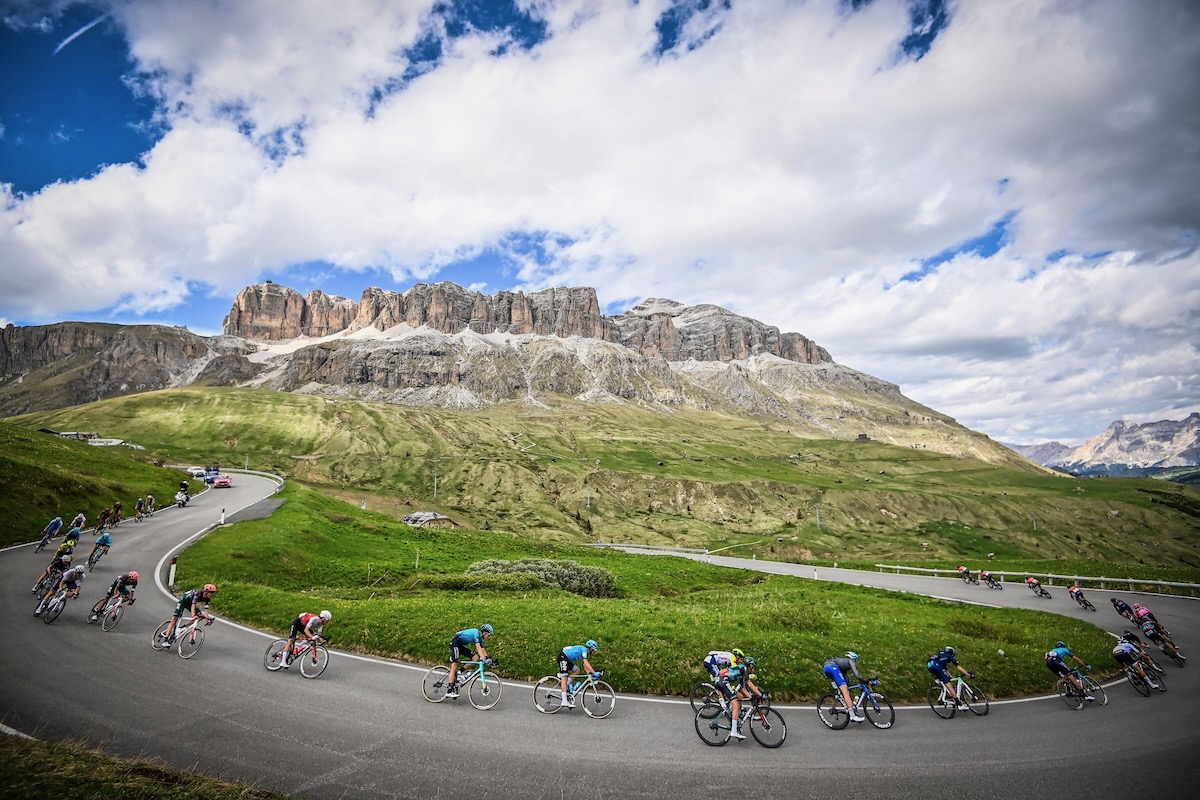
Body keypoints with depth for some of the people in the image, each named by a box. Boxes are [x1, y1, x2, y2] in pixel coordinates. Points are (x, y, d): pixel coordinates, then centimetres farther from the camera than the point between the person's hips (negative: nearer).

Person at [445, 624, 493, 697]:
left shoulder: (480, 638, 6)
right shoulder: (476, 632, -21)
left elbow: (483, 650, 4)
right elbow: (478, 647, -31)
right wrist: (483, 659, -38)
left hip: (461, 645, 9)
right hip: (455, 642, -9)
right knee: (455, 665, -15)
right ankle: (449, 691, -17)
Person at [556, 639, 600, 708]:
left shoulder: (585, 653, 19)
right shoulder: (584, 649, -10)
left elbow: (585, 665, 17)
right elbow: (586, 662, -22)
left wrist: (590, 673, 4)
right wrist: (594, 673, -25)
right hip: (563, 657, -10)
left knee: (577, 670, 10)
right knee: (564, 677, -14)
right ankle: (564, 701, -18)